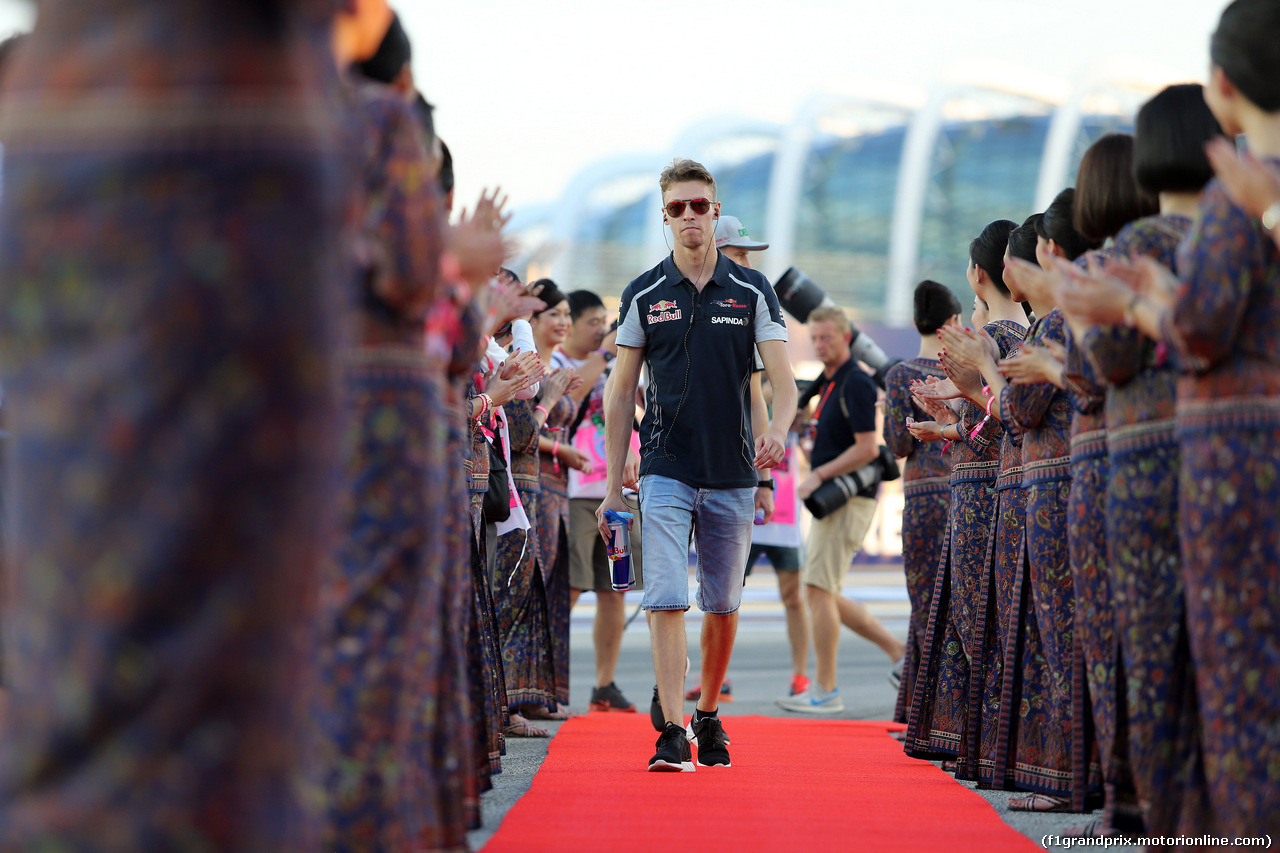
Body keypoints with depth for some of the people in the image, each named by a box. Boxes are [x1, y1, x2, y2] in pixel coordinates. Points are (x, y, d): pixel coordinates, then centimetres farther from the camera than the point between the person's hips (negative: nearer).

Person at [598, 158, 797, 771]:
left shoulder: (751, 291, 3)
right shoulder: (644, 295, 3)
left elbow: (783, 380, -3)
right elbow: (621, 395, 7)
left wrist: (778, 429, -26)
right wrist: (612, 486, 3)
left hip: (733, 473, 1)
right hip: (666, 470, -1)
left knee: (723, 606, 10)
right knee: (666, 599, -14)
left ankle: (709, 717, 28)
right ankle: (673, 732, -17)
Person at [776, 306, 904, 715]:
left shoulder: (856, 384, -13)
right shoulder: (828, 382, 16)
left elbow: (868, 448, -20)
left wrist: (819, 475, -20)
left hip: (849, 500, -10)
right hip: (832, 499, 10)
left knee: (818, 591, -10)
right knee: (825, 595, 11)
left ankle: (825, 691, -6)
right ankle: (900, 651, 17)